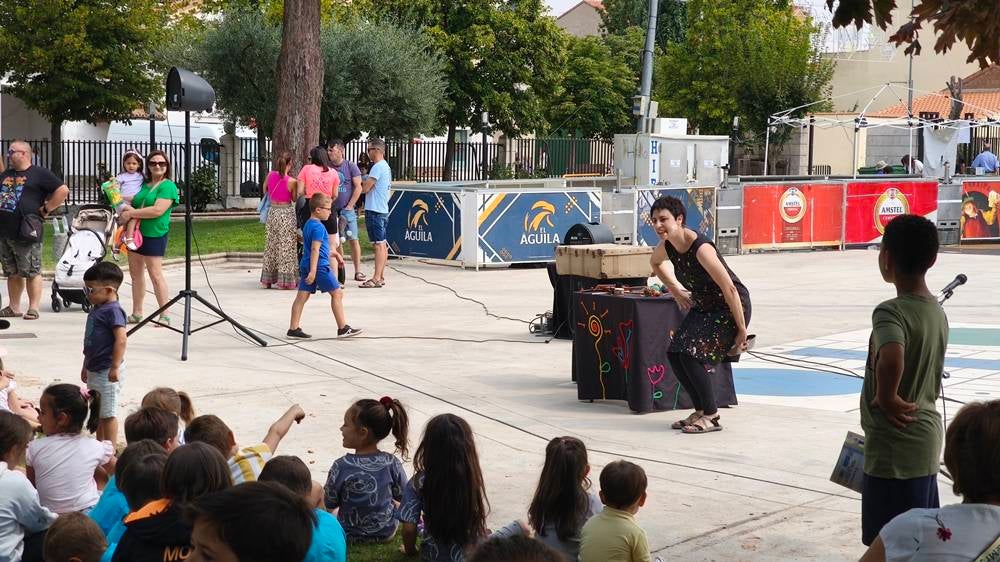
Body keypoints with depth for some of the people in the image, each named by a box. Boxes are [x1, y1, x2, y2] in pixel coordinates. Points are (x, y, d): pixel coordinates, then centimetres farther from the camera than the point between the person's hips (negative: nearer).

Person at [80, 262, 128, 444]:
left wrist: (115, 367, -27)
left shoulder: (112, 311, -18)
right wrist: (86, 366, 26)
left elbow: (121, 339, -25)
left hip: (107, 372, -10)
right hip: (94, 370, 10)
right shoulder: (96, 309, 12)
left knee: (108, 413, -3)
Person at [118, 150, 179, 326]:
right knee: (135, 273, 12)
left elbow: (158, 210, -20)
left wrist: (131, 213, -16)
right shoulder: (143, 184, 14)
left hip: (154, 234, -8)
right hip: (135, 232, 8)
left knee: (156, 275, -10)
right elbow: (134, 203, 29)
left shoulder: (168, 186, -8)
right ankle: (136, 314, 21)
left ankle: (165, 315, -6)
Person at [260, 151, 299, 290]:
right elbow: (295, 199, -2)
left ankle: (267, 279, 17)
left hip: (272, 212, 5)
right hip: (286, 213, -5)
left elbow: (264, 189, 13)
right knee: (285, 247, 1)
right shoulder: (291, 181, -15)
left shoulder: (270, 175, -3)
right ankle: (284, 280, 1)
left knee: (271, 246, 14)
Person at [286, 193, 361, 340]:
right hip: (319, 266, -9)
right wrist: (313, 271, -26)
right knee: (337, 293, -1)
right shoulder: (318, 227, -15)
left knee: (302, 296, 7)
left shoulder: (307, 224, 16)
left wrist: (334, 254, 32)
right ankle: (343, 328, 0)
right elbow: (315, 249, -22)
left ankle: (293, 328, 6)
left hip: (306, 265, 9)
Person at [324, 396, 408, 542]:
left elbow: (330, 505, -13)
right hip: (387, 533, 3)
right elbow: (402, 496, -4)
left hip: (350, 535, -3)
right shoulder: (392, 463, -20)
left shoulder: (341, 466, -27)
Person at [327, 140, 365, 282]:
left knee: (353, 240, -5)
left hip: (347, 209, -3)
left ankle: (358, 271, -1)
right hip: (332, 209, 3)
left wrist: (349, 206, -9)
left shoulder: (350, 166, -3)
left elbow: (358, 187, -5)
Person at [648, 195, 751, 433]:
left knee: (692, 355, -20)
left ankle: (711, 416, -5)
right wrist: (676, 290, 16)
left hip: (731, 307, -9)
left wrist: (741, 330, -24)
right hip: (703, 307, 9)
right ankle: (701, 411, 13)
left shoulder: (701, 248, -30)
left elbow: (729, 288, -28)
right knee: (674, 353, -1)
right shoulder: (667, 246, -5)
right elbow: (655, 263, 23)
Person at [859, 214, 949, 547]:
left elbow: (891, 361, -39)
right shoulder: (936, 311, 8)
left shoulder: (890, 312, -19)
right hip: (926, 439, 9)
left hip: (894, 448, -9)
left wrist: (886, 399, -22)